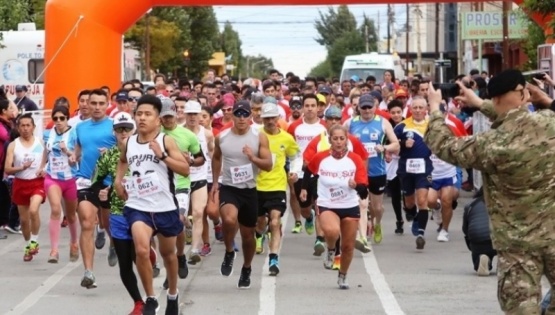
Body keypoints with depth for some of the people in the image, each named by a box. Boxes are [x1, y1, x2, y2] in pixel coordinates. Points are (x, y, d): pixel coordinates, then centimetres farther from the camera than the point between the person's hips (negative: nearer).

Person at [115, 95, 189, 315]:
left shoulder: (166, 141, -8)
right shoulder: (128, 143, 3)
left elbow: (185, 170, -15)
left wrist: (162, 155, -24)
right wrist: (118, 179, 12)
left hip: (165, 207, -1)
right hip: (138, 206, 1)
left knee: (168, 253, 18)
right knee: (141, 250, -21)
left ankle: (172, 295, 42)